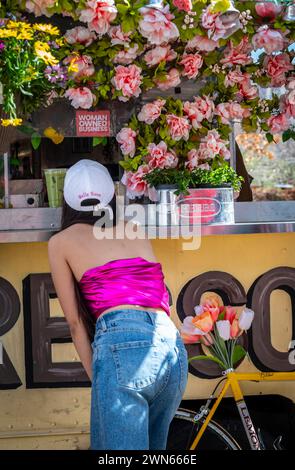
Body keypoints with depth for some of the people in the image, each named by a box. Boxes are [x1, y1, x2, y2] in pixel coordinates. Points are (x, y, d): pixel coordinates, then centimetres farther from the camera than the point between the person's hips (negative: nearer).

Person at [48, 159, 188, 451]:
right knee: (152, 448, 18)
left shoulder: (61, 242, 15)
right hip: (172, 347, 5)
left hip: (121, 344, -5)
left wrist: (95, 376, 15)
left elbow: (75, 321, 13)